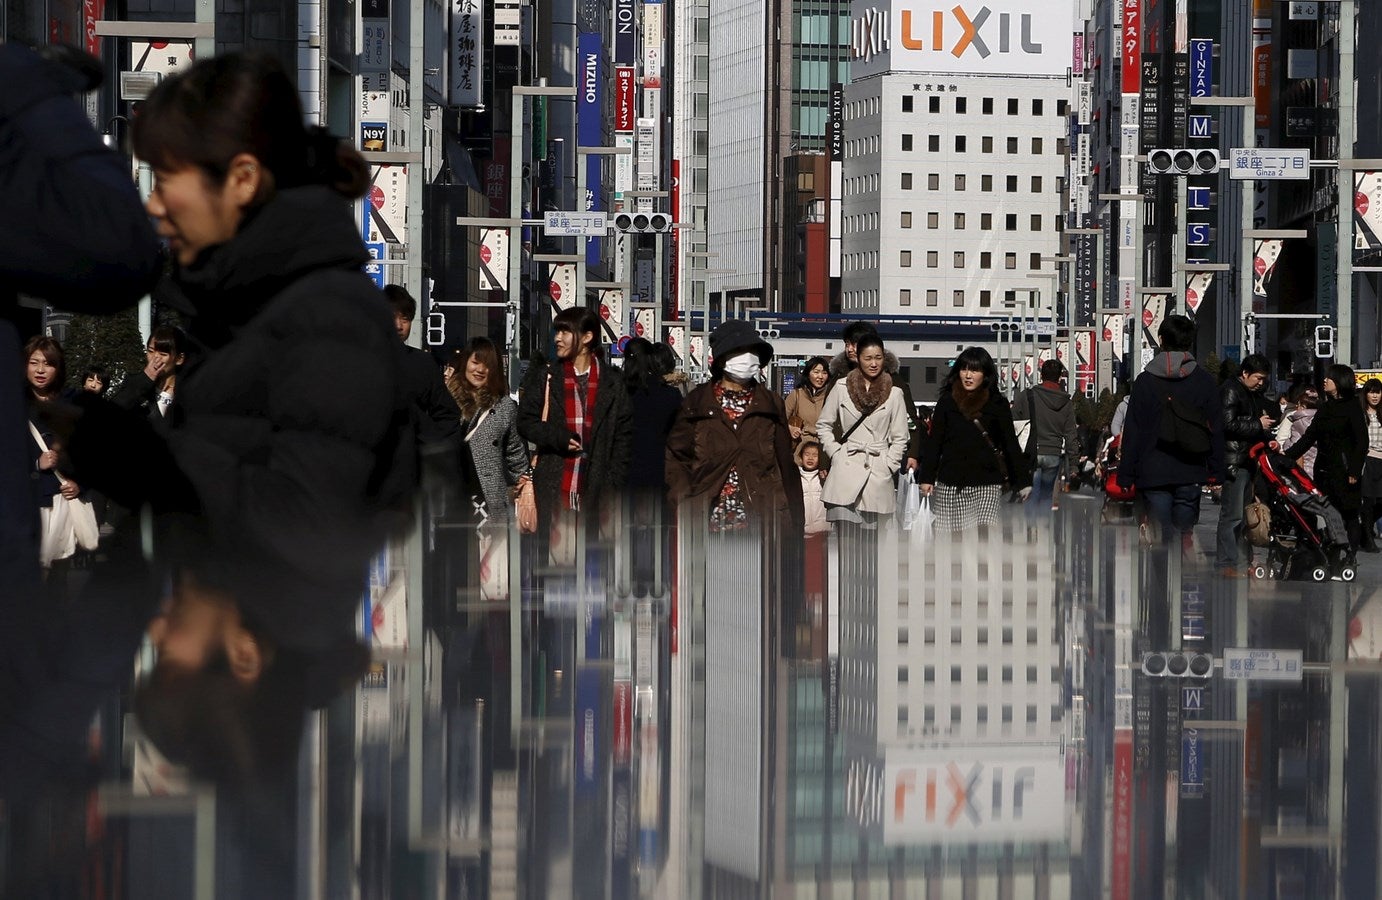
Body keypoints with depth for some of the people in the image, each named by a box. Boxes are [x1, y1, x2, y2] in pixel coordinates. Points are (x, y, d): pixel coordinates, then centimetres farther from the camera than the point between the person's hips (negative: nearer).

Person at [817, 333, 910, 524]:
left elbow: (900, 438, 9)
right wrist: (835, 453, 3)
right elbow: (823, 425, 13)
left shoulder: (894, 394, 5)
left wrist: (888, 466, 1)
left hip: (878, 473, 0)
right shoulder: (841, 388, 6)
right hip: (846, 469, 0)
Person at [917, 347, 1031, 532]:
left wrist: (1023, 481, 5)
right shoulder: (947, 402, 7)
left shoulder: (997, 404, 4)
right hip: (950, 485, 2)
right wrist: (926, 477, 4)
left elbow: (1010, 444, 7)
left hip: (986, 485, -2)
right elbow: (933, 441, 10)